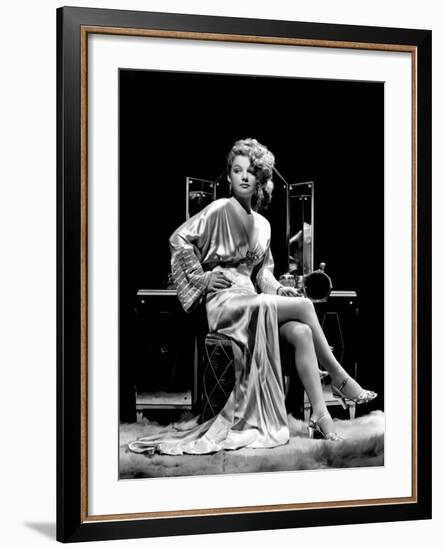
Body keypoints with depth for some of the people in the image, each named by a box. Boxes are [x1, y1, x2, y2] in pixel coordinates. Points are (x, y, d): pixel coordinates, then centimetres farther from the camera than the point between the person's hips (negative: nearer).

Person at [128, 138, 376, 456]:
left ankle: (321, 417, -23)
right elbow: (180, 239, -8)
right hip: (224, 300, -6)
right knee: (305, 307, -19)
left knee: (302, 333, -20)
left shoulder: (263, 225, 19)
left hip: (253, 298, 6)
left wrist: (277, 288, 4)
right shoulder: (221, 209, -3)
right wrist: (202, 277, -10)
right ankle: (340, 379, -6)